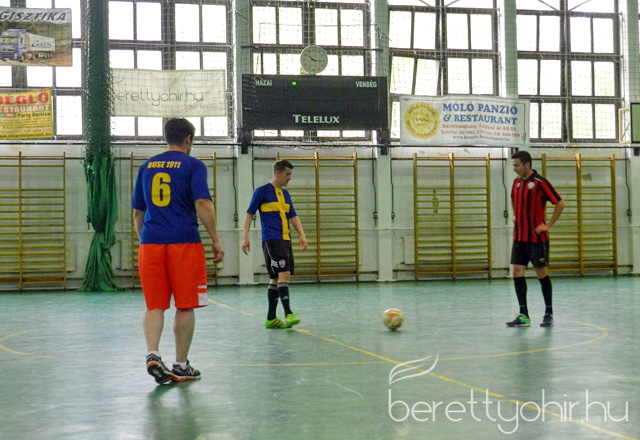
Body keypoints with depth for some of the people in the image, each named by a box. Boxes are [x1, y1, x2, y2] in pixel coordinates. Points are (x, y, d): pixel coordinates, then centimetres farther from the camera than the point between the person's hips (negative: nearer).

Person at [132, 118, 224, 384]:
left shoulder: (147, 167, 14)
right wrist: (215, 240, -6)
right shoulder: (193, 165, 0)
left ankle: (153, 354, -13)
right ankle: (181, 365, 12)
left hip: (150, 244, 4)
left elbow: (137, 212, 17)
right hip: (184, 243, -3)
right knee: (185, 306, 7)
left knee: (154, 306, 7)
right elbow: (202, 204, -12)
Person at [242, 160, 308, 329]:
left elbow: (293, 216, 20)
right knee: (283, 273, -19)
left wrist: (302, 235, 7)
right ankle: (288, 314, -22)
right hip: (271, 240, -8)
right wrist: (245, 237, -8)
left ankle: (271, 318, 13)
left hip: (285, 239, 8)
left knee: (277, 278, 8)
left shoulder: (285, 194, 18)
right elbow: (250, 214, -2)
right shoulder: (262, 191, -3)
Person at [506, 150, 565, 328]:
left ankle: (549, 314, 16)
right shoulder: (516, 182, 9)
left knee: (542, 274, 3)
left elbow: (560, 203, -12)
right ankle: (523, 316, 4)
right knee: (517, 272, -1)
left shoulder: (540, 182, -12)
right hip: (519, 237, 6)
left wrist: (548, 225, -13)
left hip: (536, 238, -6)